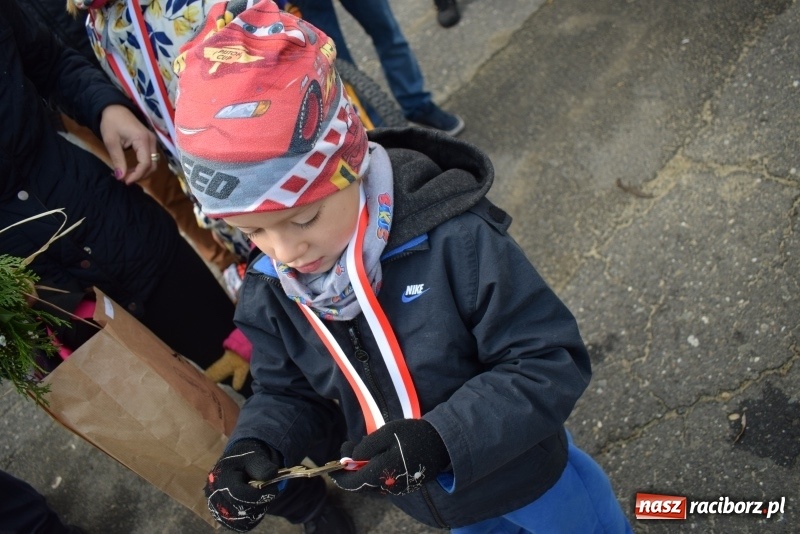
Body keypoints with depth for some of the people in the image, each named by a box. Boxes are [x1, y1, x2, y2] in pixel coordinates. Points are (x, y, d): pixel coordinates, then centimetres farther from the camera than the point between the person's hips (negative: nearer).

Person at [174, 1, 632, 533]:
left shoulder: (456, 240, -34)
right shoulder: (269, 292, -16)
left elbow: (551, 361, -28)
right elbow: (287, 394, -3)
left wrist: (439, 439, -39)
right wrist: (256, 449, -25)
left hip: (523, 473, -4)